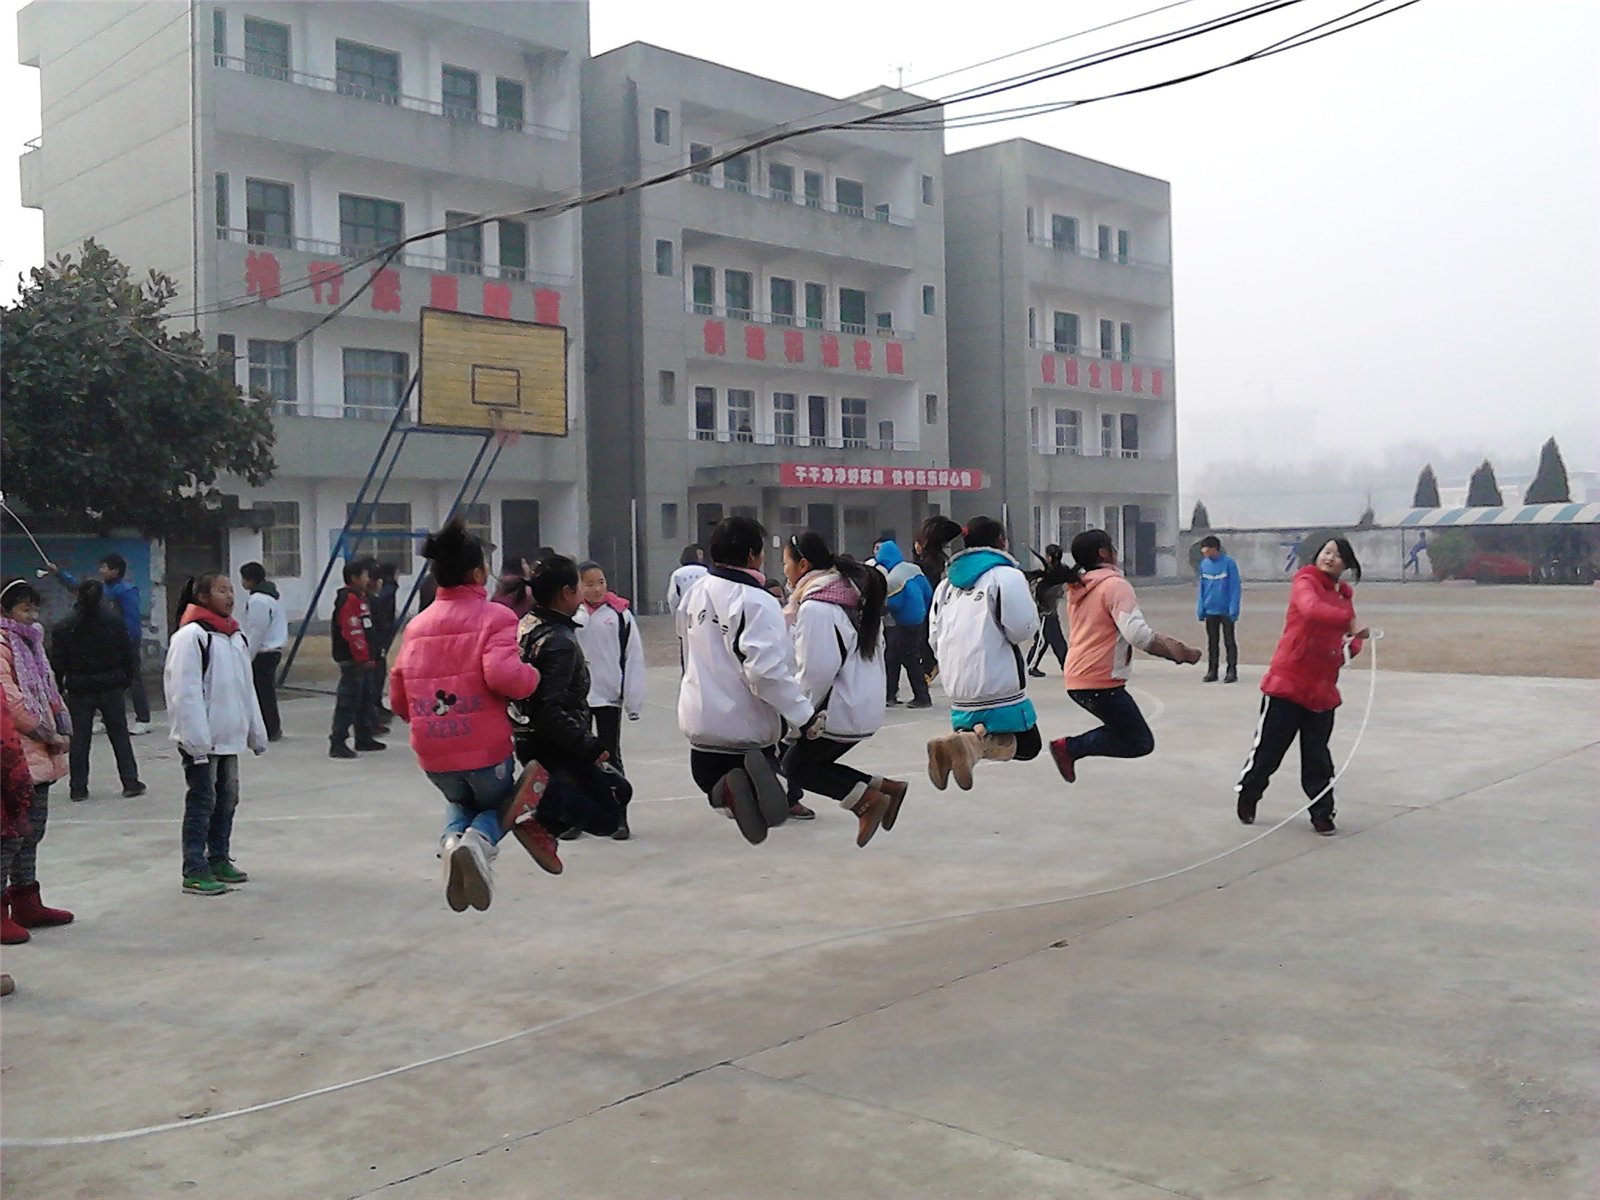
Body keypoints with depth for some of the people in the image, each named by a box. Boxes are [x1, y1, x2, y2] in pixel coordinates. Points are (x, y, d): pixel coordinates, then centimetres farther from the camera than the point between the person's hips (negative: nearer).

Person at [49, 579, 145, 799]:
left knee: (79, 738, 7)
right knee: (120, 735, 8)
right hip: (111, 688, 0)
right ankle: (130, 782, 8)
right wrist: (125, 682, 8)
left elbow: (58, 664, -3)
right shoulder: (115, 622, -3)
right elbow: (126, 657, -1)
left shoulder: (64, 628, -3)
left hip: (79, 692, 0)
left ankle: (78, 787, 8)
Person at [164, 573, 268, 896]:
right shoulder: (190, 636, -14)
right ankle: (195, 872, 4)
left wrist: (256, 732, 15)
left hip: (230, 736, 8)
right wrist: (197, 740, -21)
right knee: (202, 802, -3)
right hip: (202, 740, -8)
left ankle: (219, 859, 27)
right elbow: (184, 693, -18)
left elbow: (247, 687, 17)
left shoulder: (236, 635, 12)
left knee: (227, 798, 15)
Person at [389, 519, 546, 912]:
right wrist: (533, 677, -6)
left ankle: (452, 839, -1)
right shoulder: (494, 617, -8)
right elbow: (503, 674, -26)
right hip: (486, 748, -4)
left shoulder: (417, 625, 8)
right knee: (496, 803, 26)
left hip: (432, 756, 4)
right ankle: (479, 839, -9)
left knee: (459, 801, 34)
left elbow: (399, 700, 12)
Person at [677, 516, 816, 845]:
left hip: (700, 717, 6)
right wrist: (803, 714, -22)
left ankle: (728, 790, -16)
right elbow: (768, 669, -28)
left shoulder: (695, 591, 5)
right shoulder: (757, 601, -20)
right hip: (746, 725, -5)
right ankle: (757, 775, -26)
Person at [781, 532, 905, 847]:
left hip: (841, 710, -9)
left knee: (795, 766, 6)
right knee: (814, 762, 18)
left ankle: (868, 799, -3)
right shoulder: (850, 594, 10)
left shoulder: (815, 607, -19)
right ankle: (886, 788, 11)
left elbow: (817, 669, -23)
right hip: (863, 704, 9)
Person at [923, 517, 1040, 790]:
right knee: (1027, 745, 8)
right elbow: (1022, 630, -13)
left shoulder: (947, 583, 13)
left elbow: (935, 639, 15)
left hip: (958, 687, 6)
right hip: (999, 685, -6)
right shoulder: (1006, 575, -7)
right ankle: (977, 741, -26)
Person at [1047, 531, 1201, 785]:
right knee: (1139, 743, -1)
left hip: (1076, 680, 9)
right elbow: (1138, 634, -24)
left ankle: (1070, 747, 3)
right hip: (1101, 682, -9)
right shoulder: (1115, 585, -13)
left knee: (1123, 731, 20)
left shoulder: (1077, 589, 12)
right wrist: (1180, 652, -18)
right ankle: (1071, 747, -7)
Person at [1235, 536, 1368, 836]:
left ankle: (1322, 812, 19)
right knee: (1269, 747, 4)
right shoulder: (1305, 582, -8)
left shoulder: (1344, 595, 11)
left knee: (1317, 755, 7)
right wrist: (1349, 622, -38)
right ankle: (1247, 796, 26)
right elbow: (1311, 609, -30)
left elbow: (1349, 638, 21)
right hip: (1288, 682, -5)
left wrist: (1351, 646, -2)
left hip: (1322, 688, 5)